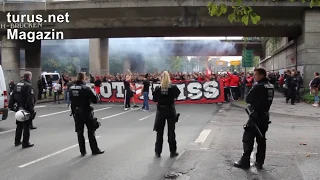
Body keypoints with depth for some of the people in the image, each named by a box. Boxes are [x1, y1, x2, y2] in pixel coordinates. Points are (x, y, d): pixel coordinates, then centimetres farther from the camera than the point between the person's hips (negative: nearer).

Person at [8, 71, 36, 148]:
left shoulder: (18, 85, 10)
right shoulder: (28, 86, -16)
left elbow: (12, 97, 13)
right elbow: (30, 99, -22)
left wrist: (11, 106, 17)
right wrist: (32, 109, -20)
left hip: (19, 109, 8)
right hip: (26, 109, -8)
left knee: (19, 125, 20)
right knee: (26, 127, 1)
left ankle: (17, 141, 30)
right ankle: (25, 143, 5)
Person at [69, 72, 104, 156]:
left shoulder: (71, 88, -1)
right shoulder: (86, 88, -17)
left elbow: (71, 99, 10)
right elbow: (95, 100, -16)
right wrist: (88, 99, 2)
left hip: (76, 112, 5)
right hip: (86, 112, -4)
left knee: (79, 132, 11)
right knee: (91, 131, 8)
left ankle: (83, 151, 16)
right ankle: (95, 150, 14)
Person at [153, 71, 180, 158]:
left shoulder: (158, 88, -9)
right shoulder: (173, 87, -11)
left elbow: (154, 99, -1)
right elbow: (177, 93, 6)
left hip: (160, 111, 1)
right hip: (170, 111, 0)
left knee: (159, 132, 10)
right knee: (171, 132, 9)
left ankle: (158, 152, 15)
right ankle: (172, 152, 15)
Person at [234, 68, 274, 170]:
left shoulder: (258, 86, -18)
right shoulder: (271, 87, 7)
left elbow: (247, 100, -14)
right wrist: (257, 102, 4)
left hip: (256, 116, -8)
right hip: (265, 116, 8)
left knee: (248, 139, 2)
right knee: (261, 139, 13)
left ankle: (245, 162, 7)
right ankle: (259, 162, 17)